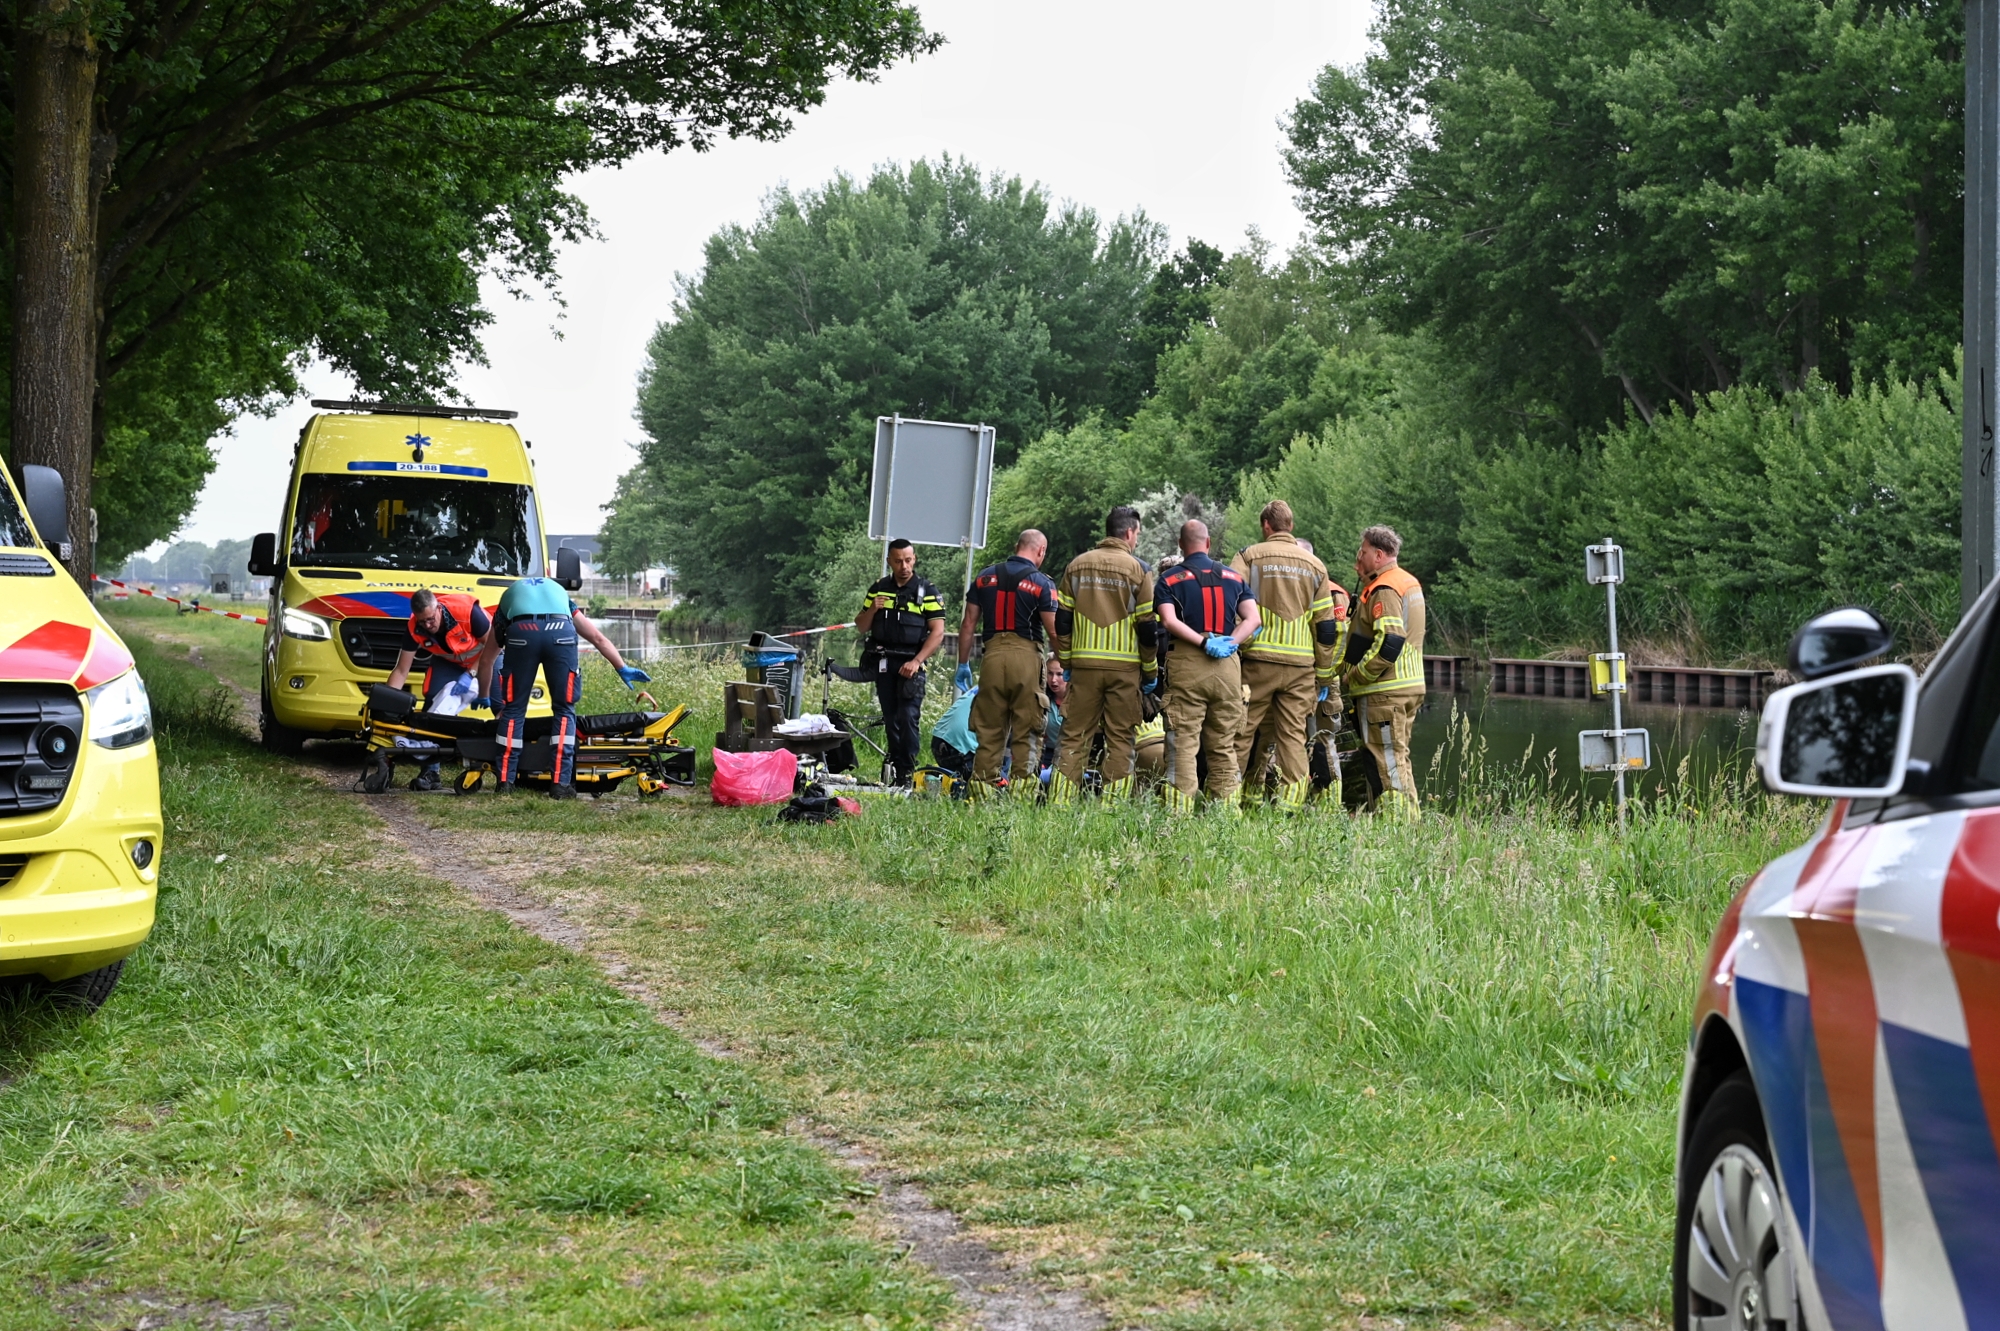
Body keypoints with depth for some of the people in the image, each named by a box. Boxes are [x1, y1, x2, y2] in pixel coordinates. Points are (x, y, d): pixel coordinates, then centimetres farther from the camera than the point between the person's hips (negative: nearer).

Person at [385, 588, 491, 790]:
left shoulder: (467, 610, -35)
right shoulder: (415, 629, -23)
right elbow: (401, 671, -15)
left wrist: (470, 674, -27)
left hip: (486, 656, -3)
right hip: (449, 662, 3)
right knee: (433, 706, -14)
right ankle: (430, 772, -8)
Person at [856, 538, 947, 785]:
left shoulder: (926, 591, 1)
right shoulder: (879, 588, 13)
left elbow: (938, 632, -4)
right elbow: (861, 626, 16)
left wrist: (916, 661, -15)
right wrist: (872, 609, -6)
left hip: (910, 664, -4)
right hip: (883, 663, 4)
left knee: (908, 717, -14)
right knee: (890, 720, 6)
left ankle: (907, 774, -14)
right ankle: (893, 768, 10)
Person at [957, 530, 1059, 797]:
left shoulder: (985, 577, 11)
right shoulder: (1041, 583, -1)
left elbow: (968, 624, 11)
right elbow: (1053, 630, -5)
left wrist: (963, 663, 16)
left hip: (992, 655, 3)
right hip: (1026, 656, -3)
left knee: (989, 728, 7)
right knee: (1026, 730, 1)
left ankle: (982, 786, 4)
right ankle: (1021, 789, -4)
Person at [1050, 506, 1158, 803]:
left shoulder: (1077, 565, 8)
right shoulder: (1137, 570, -3)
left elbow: (1062, 620, 8)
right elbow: (1148, 626, -4)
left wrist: (1064, 662, 14)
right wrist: (1150, 671, 5)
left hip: (1084, 665, 3)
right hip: (1125, 667, -3)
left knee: (1075, 736, 6)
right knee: (1120, 740, 3)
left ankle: (1060, 801, 1)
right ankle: (1114, 803, -1)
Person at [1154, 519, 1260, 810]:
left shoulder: (1170, 579, 5)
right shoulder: (1234, 577, 14)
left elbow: (1169, 621, -11)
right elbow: (1253, 619, 3)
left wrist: (1204, 642, -12)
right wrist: (1230, 643, -6)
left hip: (1187, 663, -3)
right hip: (1228, 665, 3)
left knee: (1184, 741, -4)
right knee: (1224, 744, 9)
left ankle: (1181, 807, -11)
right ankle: (1226, 806, 6)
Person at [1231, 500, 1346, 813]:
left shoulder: (1250, 556, 3)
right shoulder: (1314, 565, 12)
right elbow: (1326, 626, 11)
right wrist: (1325, 677, 14)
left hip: (1258, 659, -2)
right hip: (1301, 664, 2)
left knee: (1243, 731, 3)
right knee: (1293, 734, 4)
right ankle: (1290, 804, -1)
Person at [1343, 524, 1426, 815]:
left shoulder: (1384, 590, -16)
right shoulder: (1410, 583, 16)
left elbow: (1389, 643, -25)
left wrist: (1356, 675, -16)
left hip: (1384, 693, -10)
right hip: (1409, 688, 10)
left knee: (1388, 762, -7)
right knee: (1396, 759, 16)